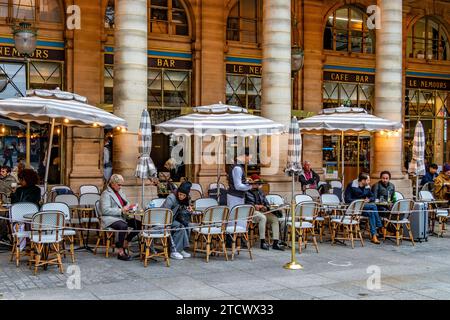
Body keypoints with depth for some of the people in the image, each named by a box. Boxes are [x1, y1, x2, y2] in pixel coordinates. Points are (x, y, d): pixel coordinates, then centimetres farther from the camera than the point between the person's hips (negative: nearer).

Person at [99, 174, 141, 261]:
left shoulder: (120, 192, 19)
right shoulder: (106, 194, -7)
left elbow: (126, 203, 30)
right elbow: (105, 210, -18)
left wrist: (128, 207, 5)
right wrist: (121, 210, -22)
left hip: (121, 217, 8)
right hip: (109, 219, -8)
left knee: (139, 224, -10)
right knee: (123, 226, -37)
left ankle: (125, 242, 5)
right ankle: (120, 252, -29)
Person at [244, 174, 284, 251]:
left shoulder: (260, 192, 22)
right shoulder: (247, 192, -1)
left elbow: (267, 203, 20)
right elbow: (246, 205, -11)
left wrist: (265, 207, -2)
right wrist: (255, 206, -15)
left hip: (262, 211, 7)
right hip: (252, 212, -7)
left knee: (275, 218, -17)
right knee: (263, 218, -37)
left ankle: (276, 243, -21)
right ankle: (263, 242, -33)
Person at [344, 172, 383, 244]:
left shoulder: (367, 187, 9)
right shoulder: (351, 185, -9)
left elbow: (373, 197, 15)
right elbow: (347, 200, -14)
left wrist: (368, 199, -10)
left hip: (364, 207, 6)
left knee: (371, 213, -29)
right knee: (373, 206, -27)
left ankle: (374, 236, -30)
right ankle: (380, 227, -23)